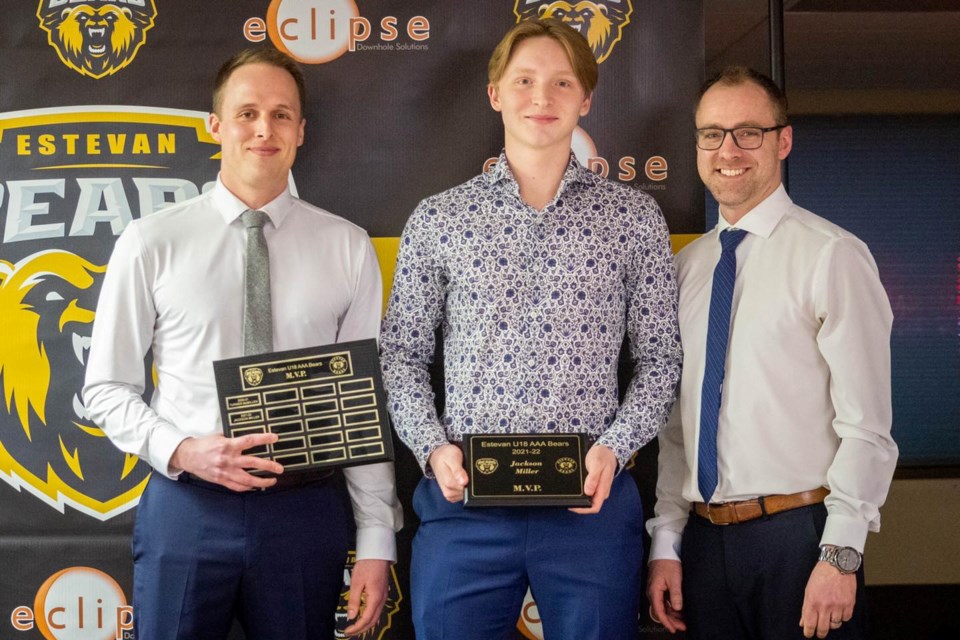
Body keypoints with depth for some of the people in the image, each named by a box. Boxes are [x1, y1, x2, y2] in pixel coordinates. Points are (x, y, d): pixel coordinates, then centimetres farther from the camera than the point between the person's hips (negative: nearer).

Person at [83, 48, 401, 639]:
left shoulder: (348, 248, 2)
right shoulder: (151, 244, -1)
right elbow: (107, 387, 4)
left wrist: (377, 541, -2)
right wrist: (182, 451, -14)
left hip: (307, 509, 1)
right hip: (186, 506, -1)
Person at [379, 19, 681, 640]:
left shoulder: (633, 217, 6)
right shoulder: (437, 219, 7)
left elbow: (659, 359, 6)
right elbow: (402, 355, 10)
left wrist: (614, 447, -9)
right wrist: (433, 445, -6)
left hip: (592, 502, 0)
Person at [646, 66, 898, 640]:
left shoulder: (832, 256, -7)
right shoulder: (686, 267, 11)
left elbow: (866, 427, -11)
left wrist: (839, 556, -15)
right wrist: (667, 544, 9)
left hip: (800, 532, -5)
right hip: (704, 540, 5)